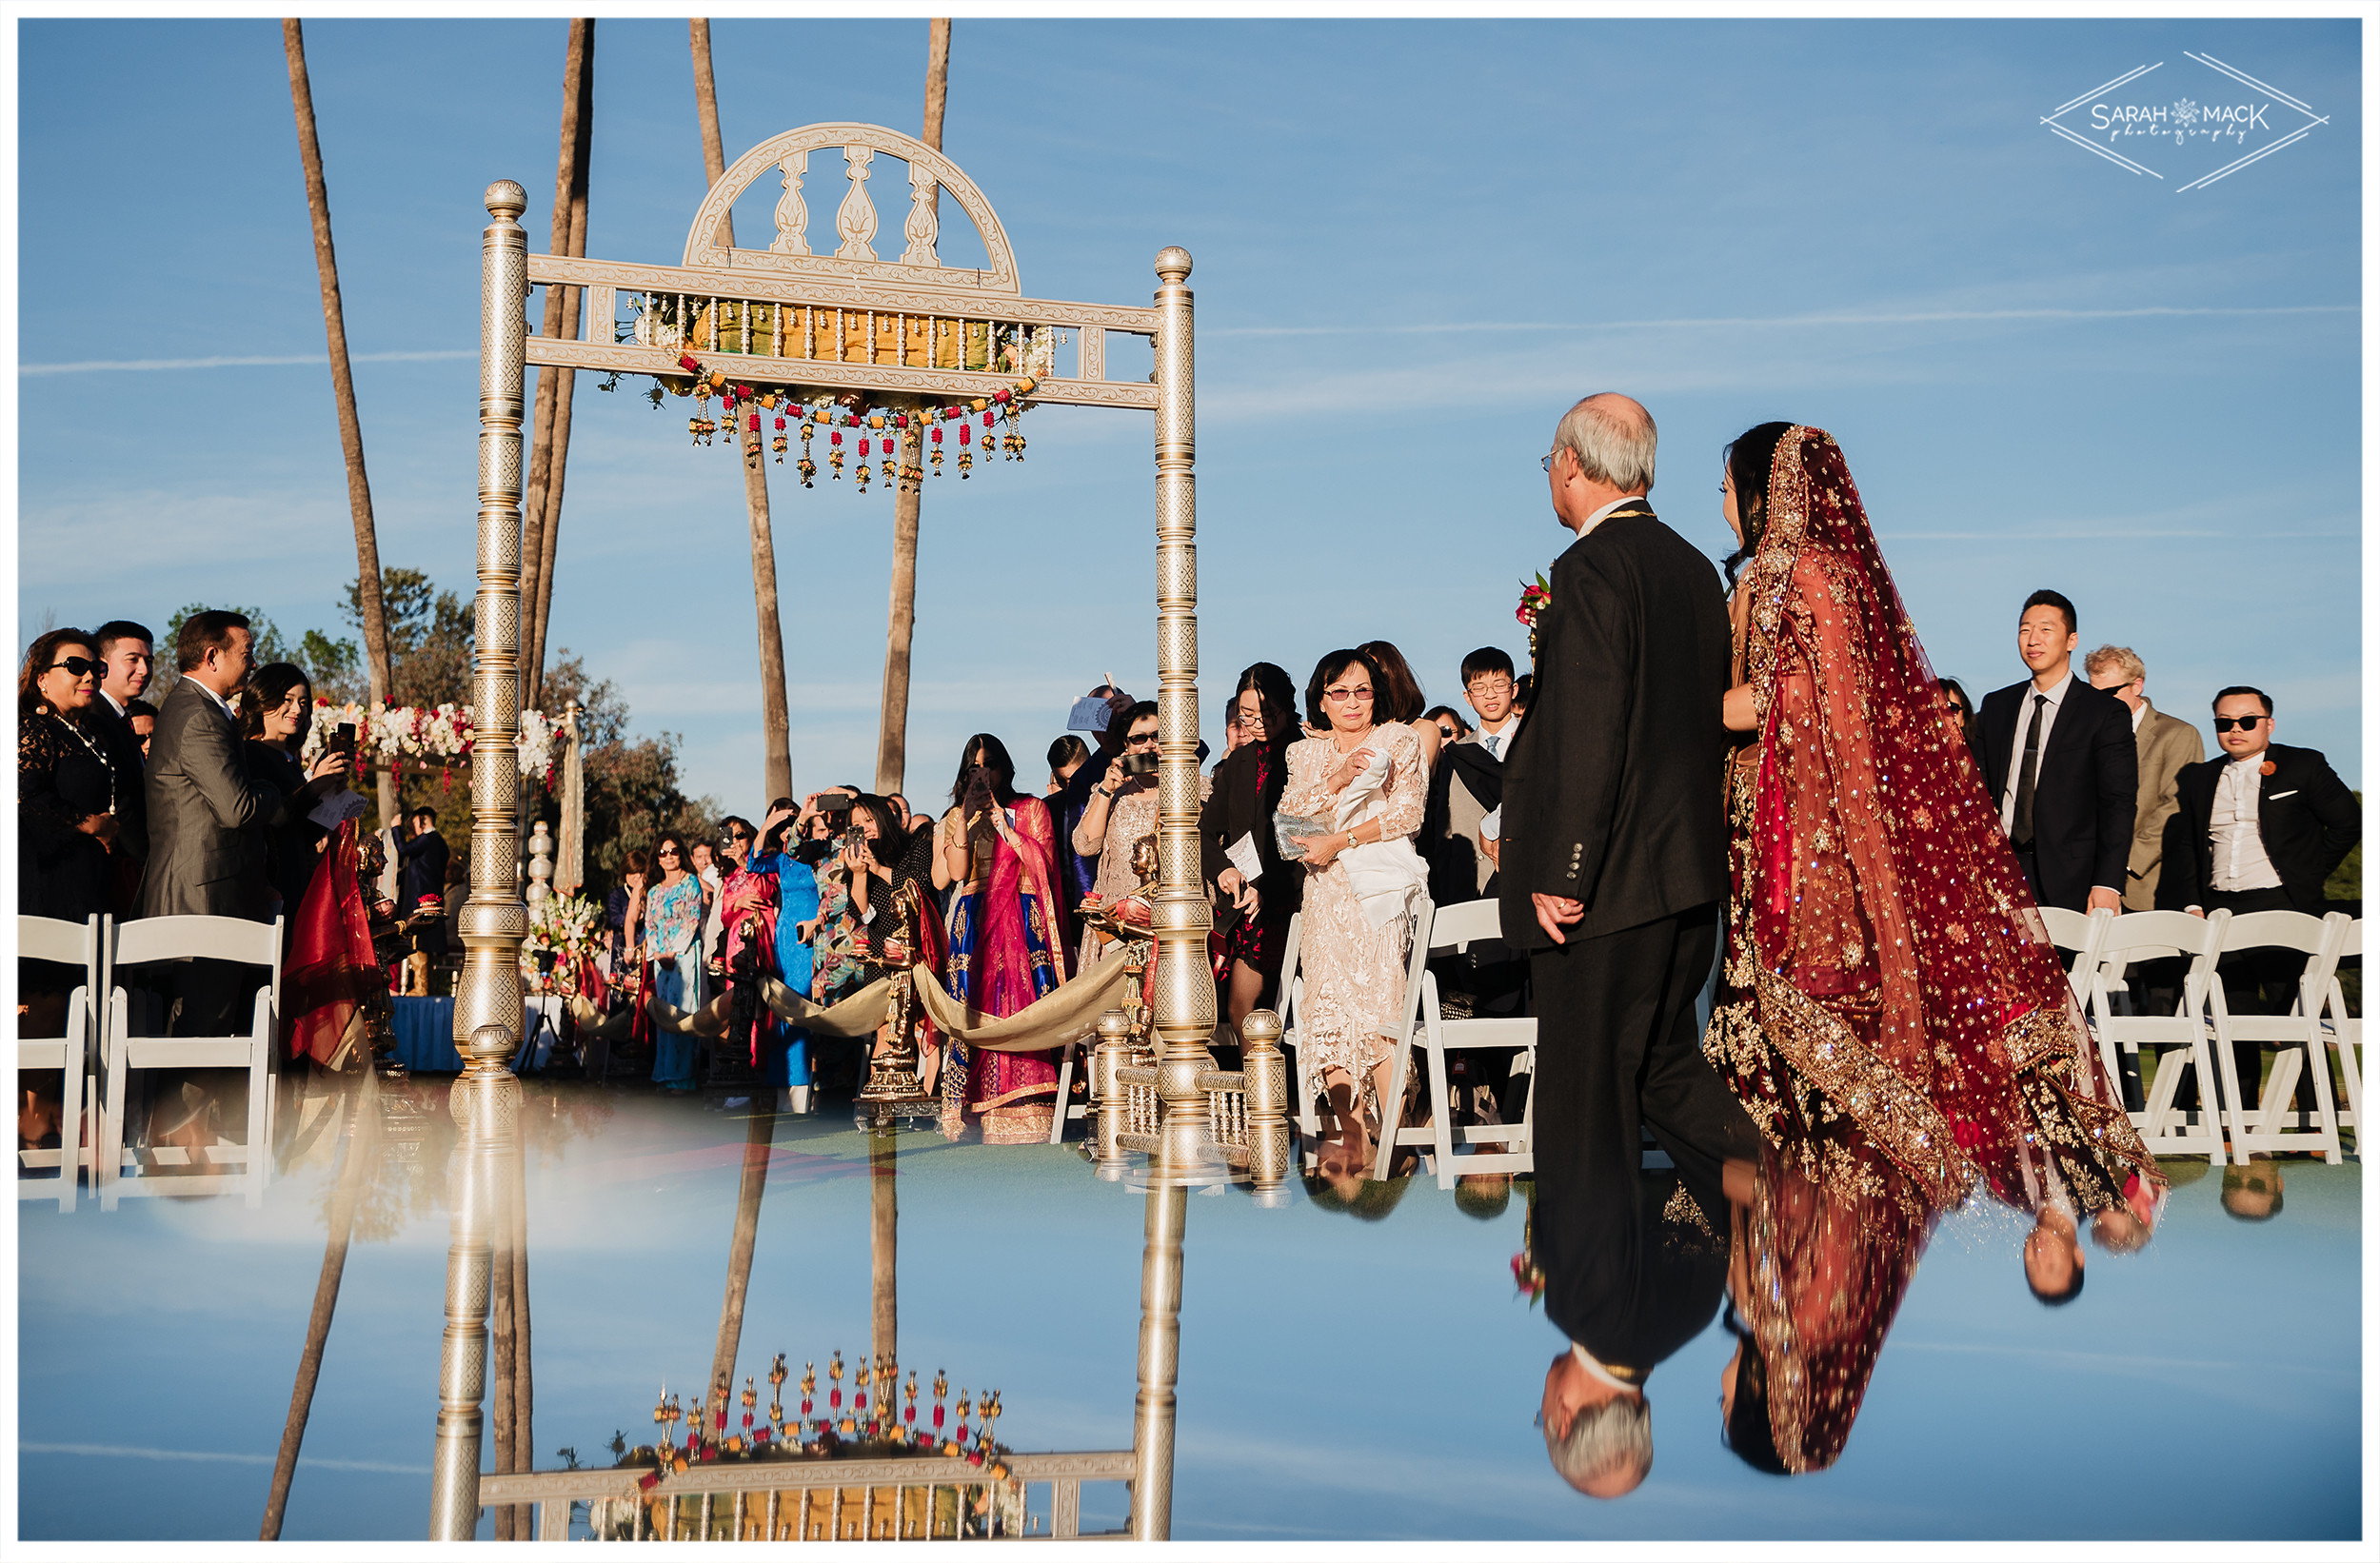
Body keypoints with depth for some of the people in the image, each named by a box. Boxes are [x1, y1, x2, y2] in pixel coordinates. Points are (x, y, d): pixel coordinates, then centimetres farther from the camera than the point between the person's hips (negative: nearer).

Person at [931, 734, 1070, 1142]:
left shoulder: (1030, 810, 11)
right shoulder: (956, 817, 17)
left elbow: (1044, 863, -3)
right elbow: (955, 873, 3)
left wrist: (1004, 825, -5)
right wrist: (963, 820, -2)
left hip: (1023, 918, -2)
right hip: (975, 921, 2)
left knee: (1025, 1003, -13)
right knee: (978, 1005, -9)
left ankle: (1028, 1106, -14)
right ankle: (986, 1107, -9)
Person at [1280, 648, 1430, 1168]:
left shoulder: (1400, 740, 11)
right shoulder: (1306, 754, 21)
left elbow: (1408, 814, 0)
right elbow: (1289, 817, 8)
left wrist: (1338, 842, -6)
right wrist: (1337, 781, -6)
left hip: (1383, 876, -3)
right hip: (1326, 888, 3)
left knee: (1375, 993, -20)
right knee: (1328, 998, -15)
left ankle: (1388, 1133, -23)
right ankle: (1350, 1129, -18)